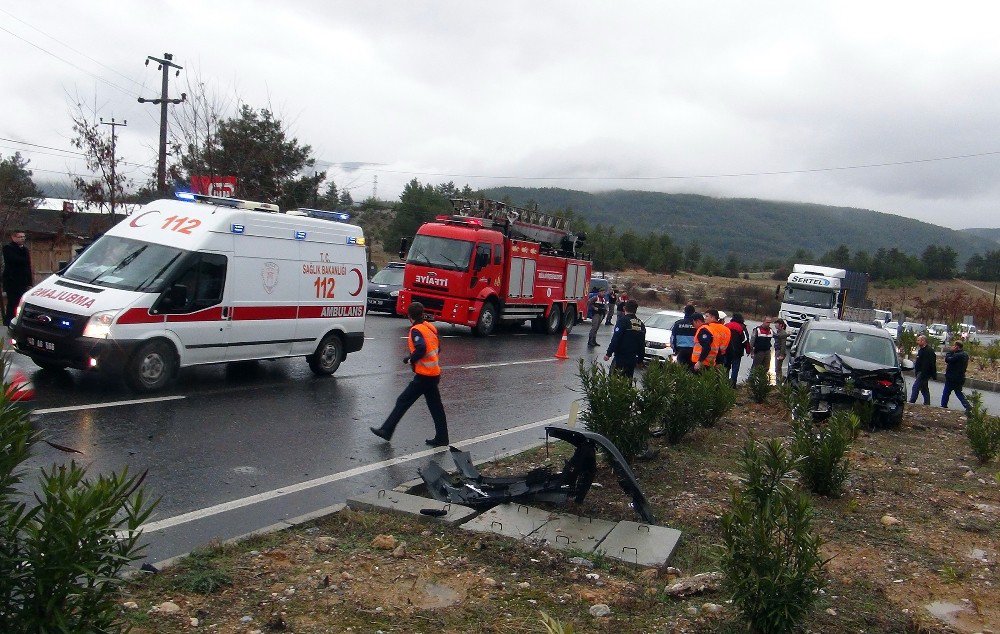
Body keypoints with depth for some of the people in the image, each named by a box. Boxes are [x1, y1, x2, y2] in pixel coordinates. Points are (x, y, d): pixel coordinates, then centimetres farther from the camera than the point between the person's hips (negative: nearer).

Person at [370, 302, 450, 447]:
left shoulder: (416, 330, -13)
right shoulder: (430, 327, 11)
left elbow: (421, 349, -29)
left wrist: (410, 359, -11)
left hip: (424, 375, -8)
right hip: (434, 373, 8)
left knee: (403, 402, 0)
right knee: (435, 406, 12)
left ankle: (386, 431, 5)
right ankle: (441, 438, 16)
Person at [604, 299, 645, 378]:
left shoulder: (623, 321, -10)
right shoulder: (641, 324, 9)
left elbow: (615, 339, -17)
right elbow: (642, 344, 14)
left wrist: (608, 353, -13)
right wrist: (640, 360, 21)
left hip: (621, 357, -6)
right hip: (632, 359, 6)